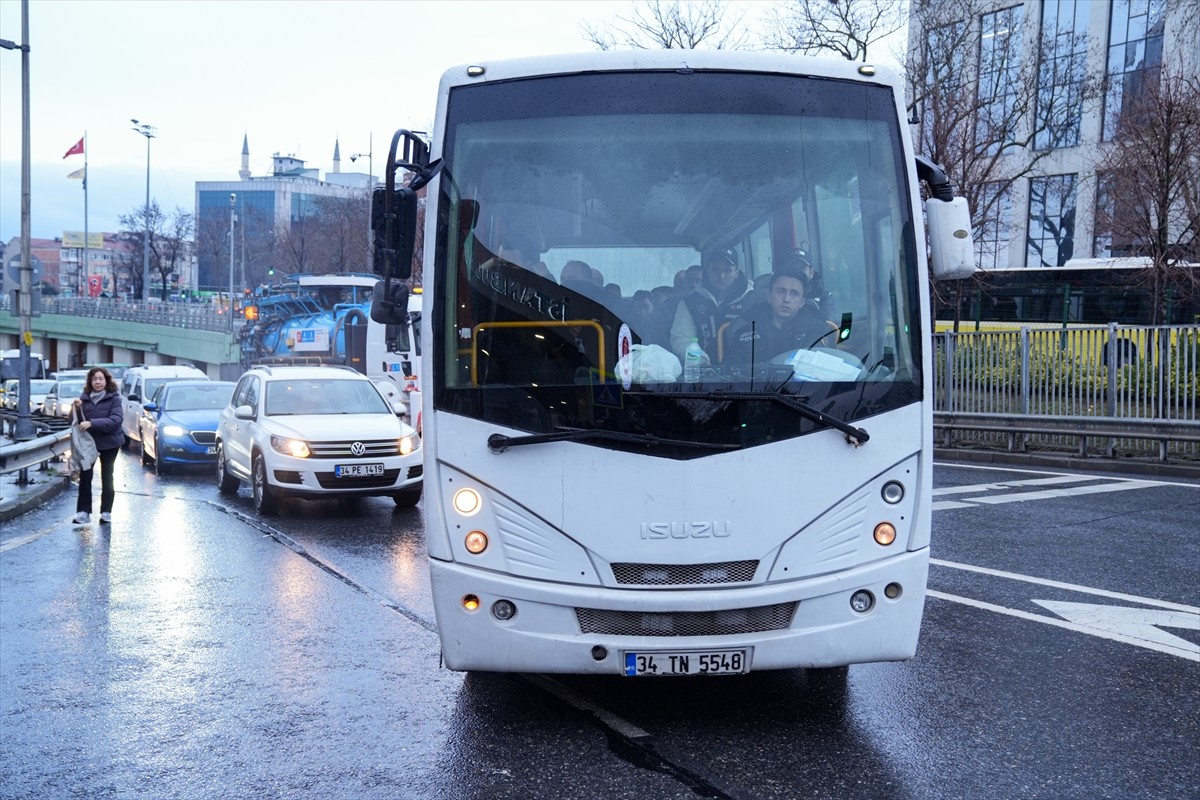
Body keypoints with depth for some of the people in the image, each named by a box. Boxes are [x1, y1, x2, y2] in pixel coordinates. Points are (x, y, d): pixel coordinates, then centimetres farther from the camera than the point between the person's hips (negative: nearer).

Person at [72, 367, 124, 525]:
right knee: (85, 476, -3)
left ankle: (106, 512, 15)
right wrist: (77, 409, -16)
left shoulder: (114, 398, -9)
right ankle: (83, 512, 1)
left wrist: (92, 423, -31)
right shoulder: (84, 397, 1)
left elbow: (115, 420, -22)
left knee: (107, 477, 8)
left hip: (109, 443, -2)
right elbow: (75, 421, 4)